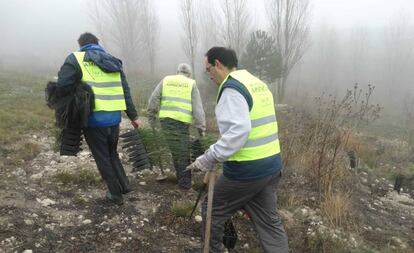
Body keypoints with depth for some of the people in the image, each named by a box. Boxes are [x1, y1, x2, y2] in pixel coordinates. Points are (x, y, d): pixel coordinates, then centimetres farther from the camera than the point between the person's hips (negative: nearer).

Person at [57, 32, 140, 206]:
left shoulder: (76, 59, -3)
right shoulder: (113, 62, 13)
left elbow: (62, 85, -14)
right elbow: (125, 92, 13)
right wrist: (133, 116, 17)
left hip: (94, 119, -5)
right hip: (114, 118, 5)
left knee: (103, 159, 10)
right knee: (112, 153, 26)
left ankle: (116, 195, 18)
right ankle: (124, 185, 25)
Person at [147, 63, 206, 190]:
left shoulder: (166, 80, 15)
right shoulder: (191, 84, 9)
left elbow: (153, 99, 9)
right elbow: (197, 108, 2)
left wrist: (151, 116, 17)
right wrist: (201, 127, 4)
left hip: (165, 119, 3)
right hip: (182, 121, -3)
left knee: (176, 150, 14)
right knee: (183, 152, 4)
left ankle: (181, 178, 23)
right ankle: (185, 183, 8)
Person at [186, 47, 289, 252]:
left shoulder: (232, 87, -15)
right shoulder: (259, 84, 12)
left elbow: (238, 131, -29)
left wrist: (207, 160, -25)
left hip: (246, 170, -8)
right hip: (271, 165, 8)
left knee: (212, 210, 14)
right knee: (269, 221, 17)